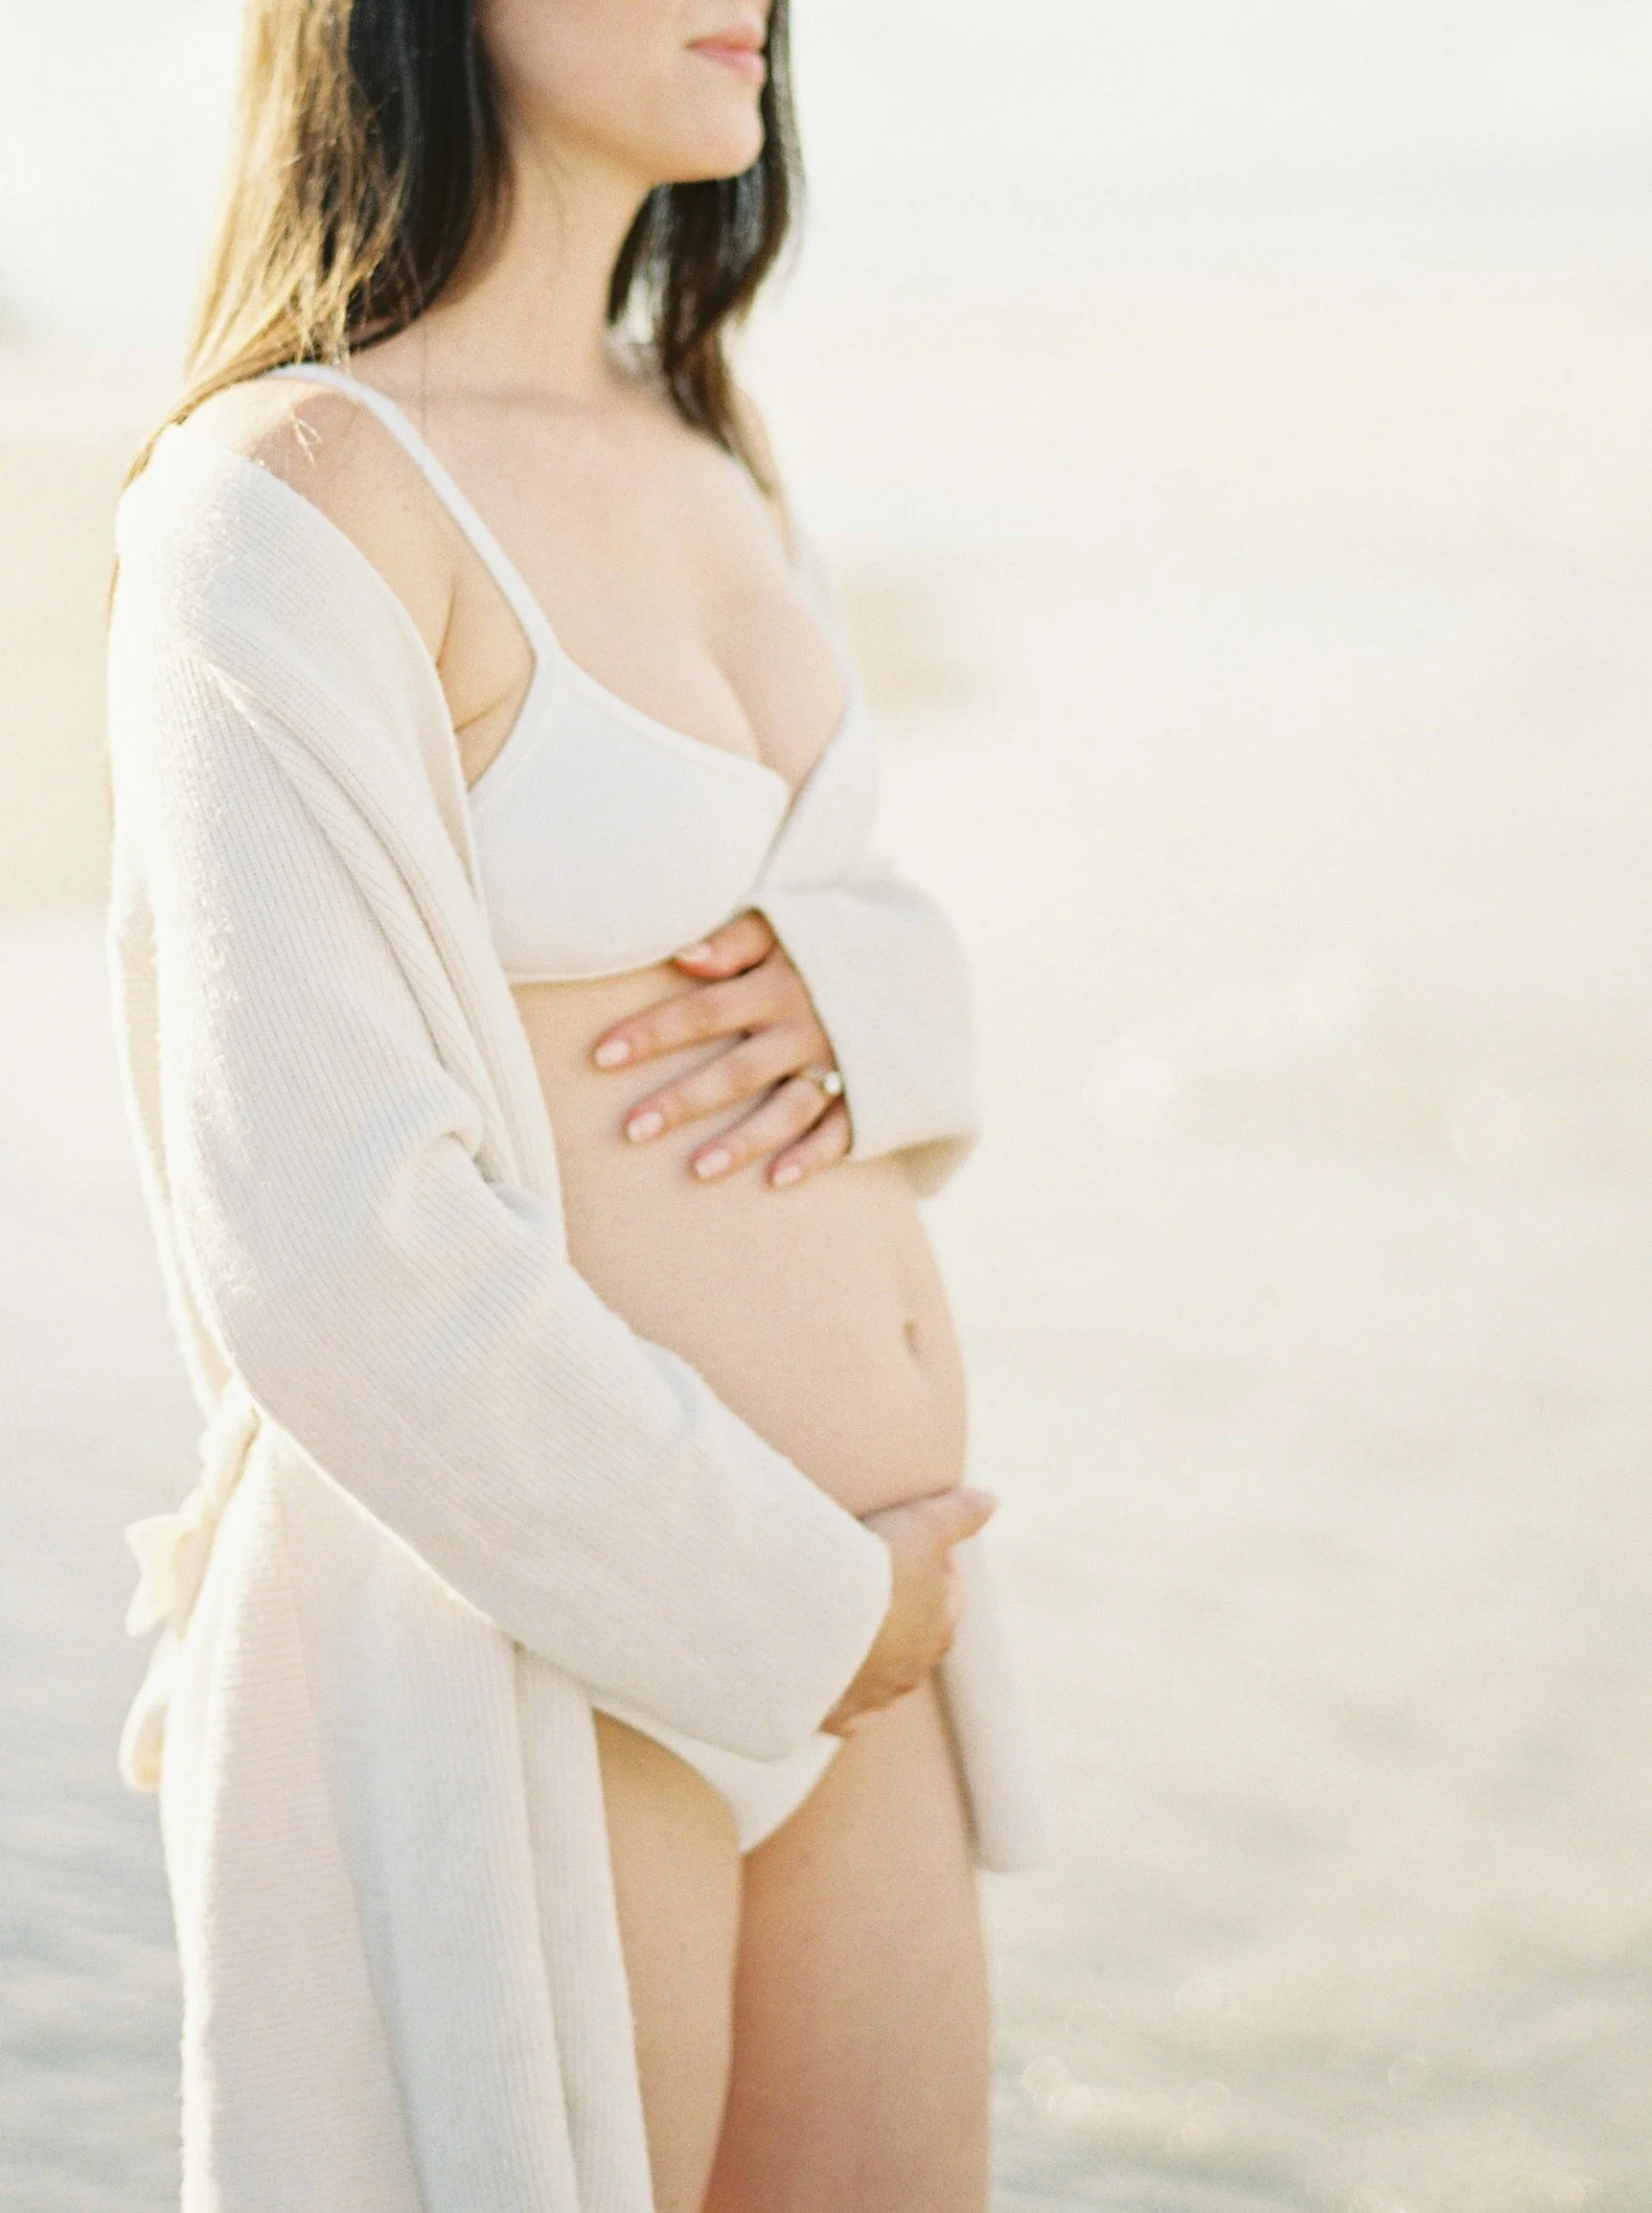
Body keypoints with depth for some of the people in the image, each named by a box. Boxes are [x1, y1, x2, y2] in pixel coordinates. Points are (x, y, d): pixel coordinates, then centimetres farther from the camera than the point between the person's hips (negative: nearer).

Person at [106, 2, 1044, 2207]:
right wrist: (797, 1600, -13)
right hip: (518, 1643, -7)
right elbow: (331, 1243, -21)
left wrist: (859, 992, -6)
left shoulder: (704, 451, 9)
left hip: (837, 1604, 8)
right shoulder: (290, 496, -16)